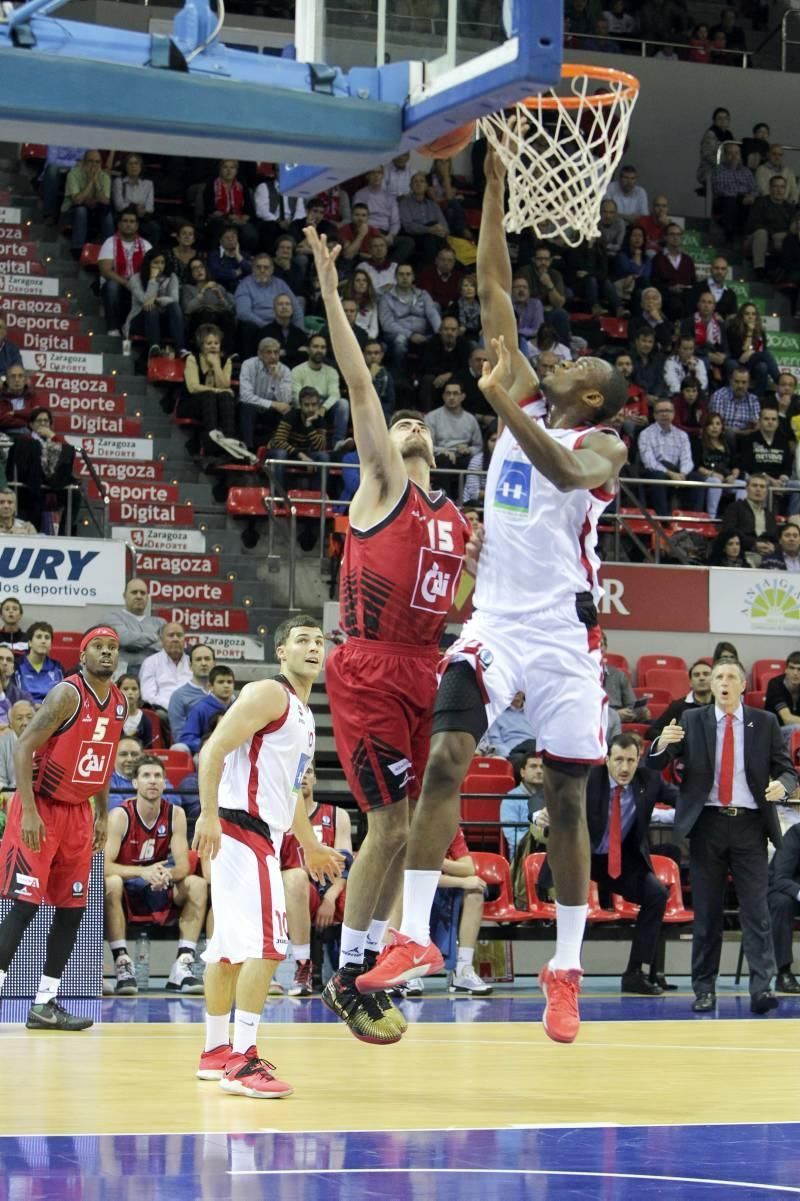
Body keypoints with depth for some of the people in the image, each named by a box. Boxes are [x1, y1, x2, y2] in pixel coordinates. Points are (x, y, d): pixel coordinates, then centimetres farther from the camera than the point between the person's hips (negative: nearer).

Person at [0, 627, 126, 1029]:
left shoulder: (118, 703, 7)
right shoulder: (67, 694, -17)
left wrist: (102, 815, 16)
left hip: (78, 812, 8)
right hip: (41, 809, -7)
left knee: (72, 909, 6)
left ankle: (45, 1004, 12)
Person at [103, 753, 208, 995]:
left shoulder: (175, 814, -5)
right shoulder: (121, 815, -15)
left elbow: (183, 866, -8)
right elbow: (103, 866, -25)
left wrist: (167, 874, -33)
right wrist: (142, 872, -40)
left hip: (158, 892, 4)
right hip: (126, 891, -4)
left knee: (198, 885, -19)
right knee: (111, 884, -36)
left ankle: (182, 967, -22)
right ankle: (122, 964, -33)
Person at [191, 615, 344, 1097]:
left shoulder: (304, 713, 20)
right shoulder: (269, 695, -9)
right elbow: (214, 749, -17)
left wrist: (310, 846, 35)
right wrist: (209, 814, -26)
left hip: (264, 835, 10)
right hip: (243, 828, -10)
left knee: (231, 948, 16)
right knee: (266, 944, -17)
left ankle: (217, 1052, 24)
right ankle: (242, 1062, -18)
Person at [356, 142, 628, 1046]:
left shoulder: (601, 446, -3)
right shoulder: (524, 408, 11)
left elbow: (568, 475, -30)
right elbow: (494, 290, 9)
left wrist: (503, 404, -33)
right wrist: (495, 191, 5)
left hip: (562, 630, -4)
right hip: (495, 621, 4)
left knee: (566, 797, 2)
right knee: (444, 757, -15)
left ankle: (566, 968, 11)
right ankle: (413, 937, -16)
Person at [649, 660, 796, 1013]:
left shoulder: (765, 723, 7)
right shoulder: (692, 721, 7)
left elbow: (786, 770, 7)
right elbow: (655, 764, 1)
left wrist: (782, 785, -17)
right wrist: (662, 744, -23)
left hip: (749, 824, -1)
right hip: (707, 823, 1)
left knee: (755, 908, -7)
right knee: (706, 911, 4)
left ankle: (762, 988, -13)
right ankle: (704, 989, 8)